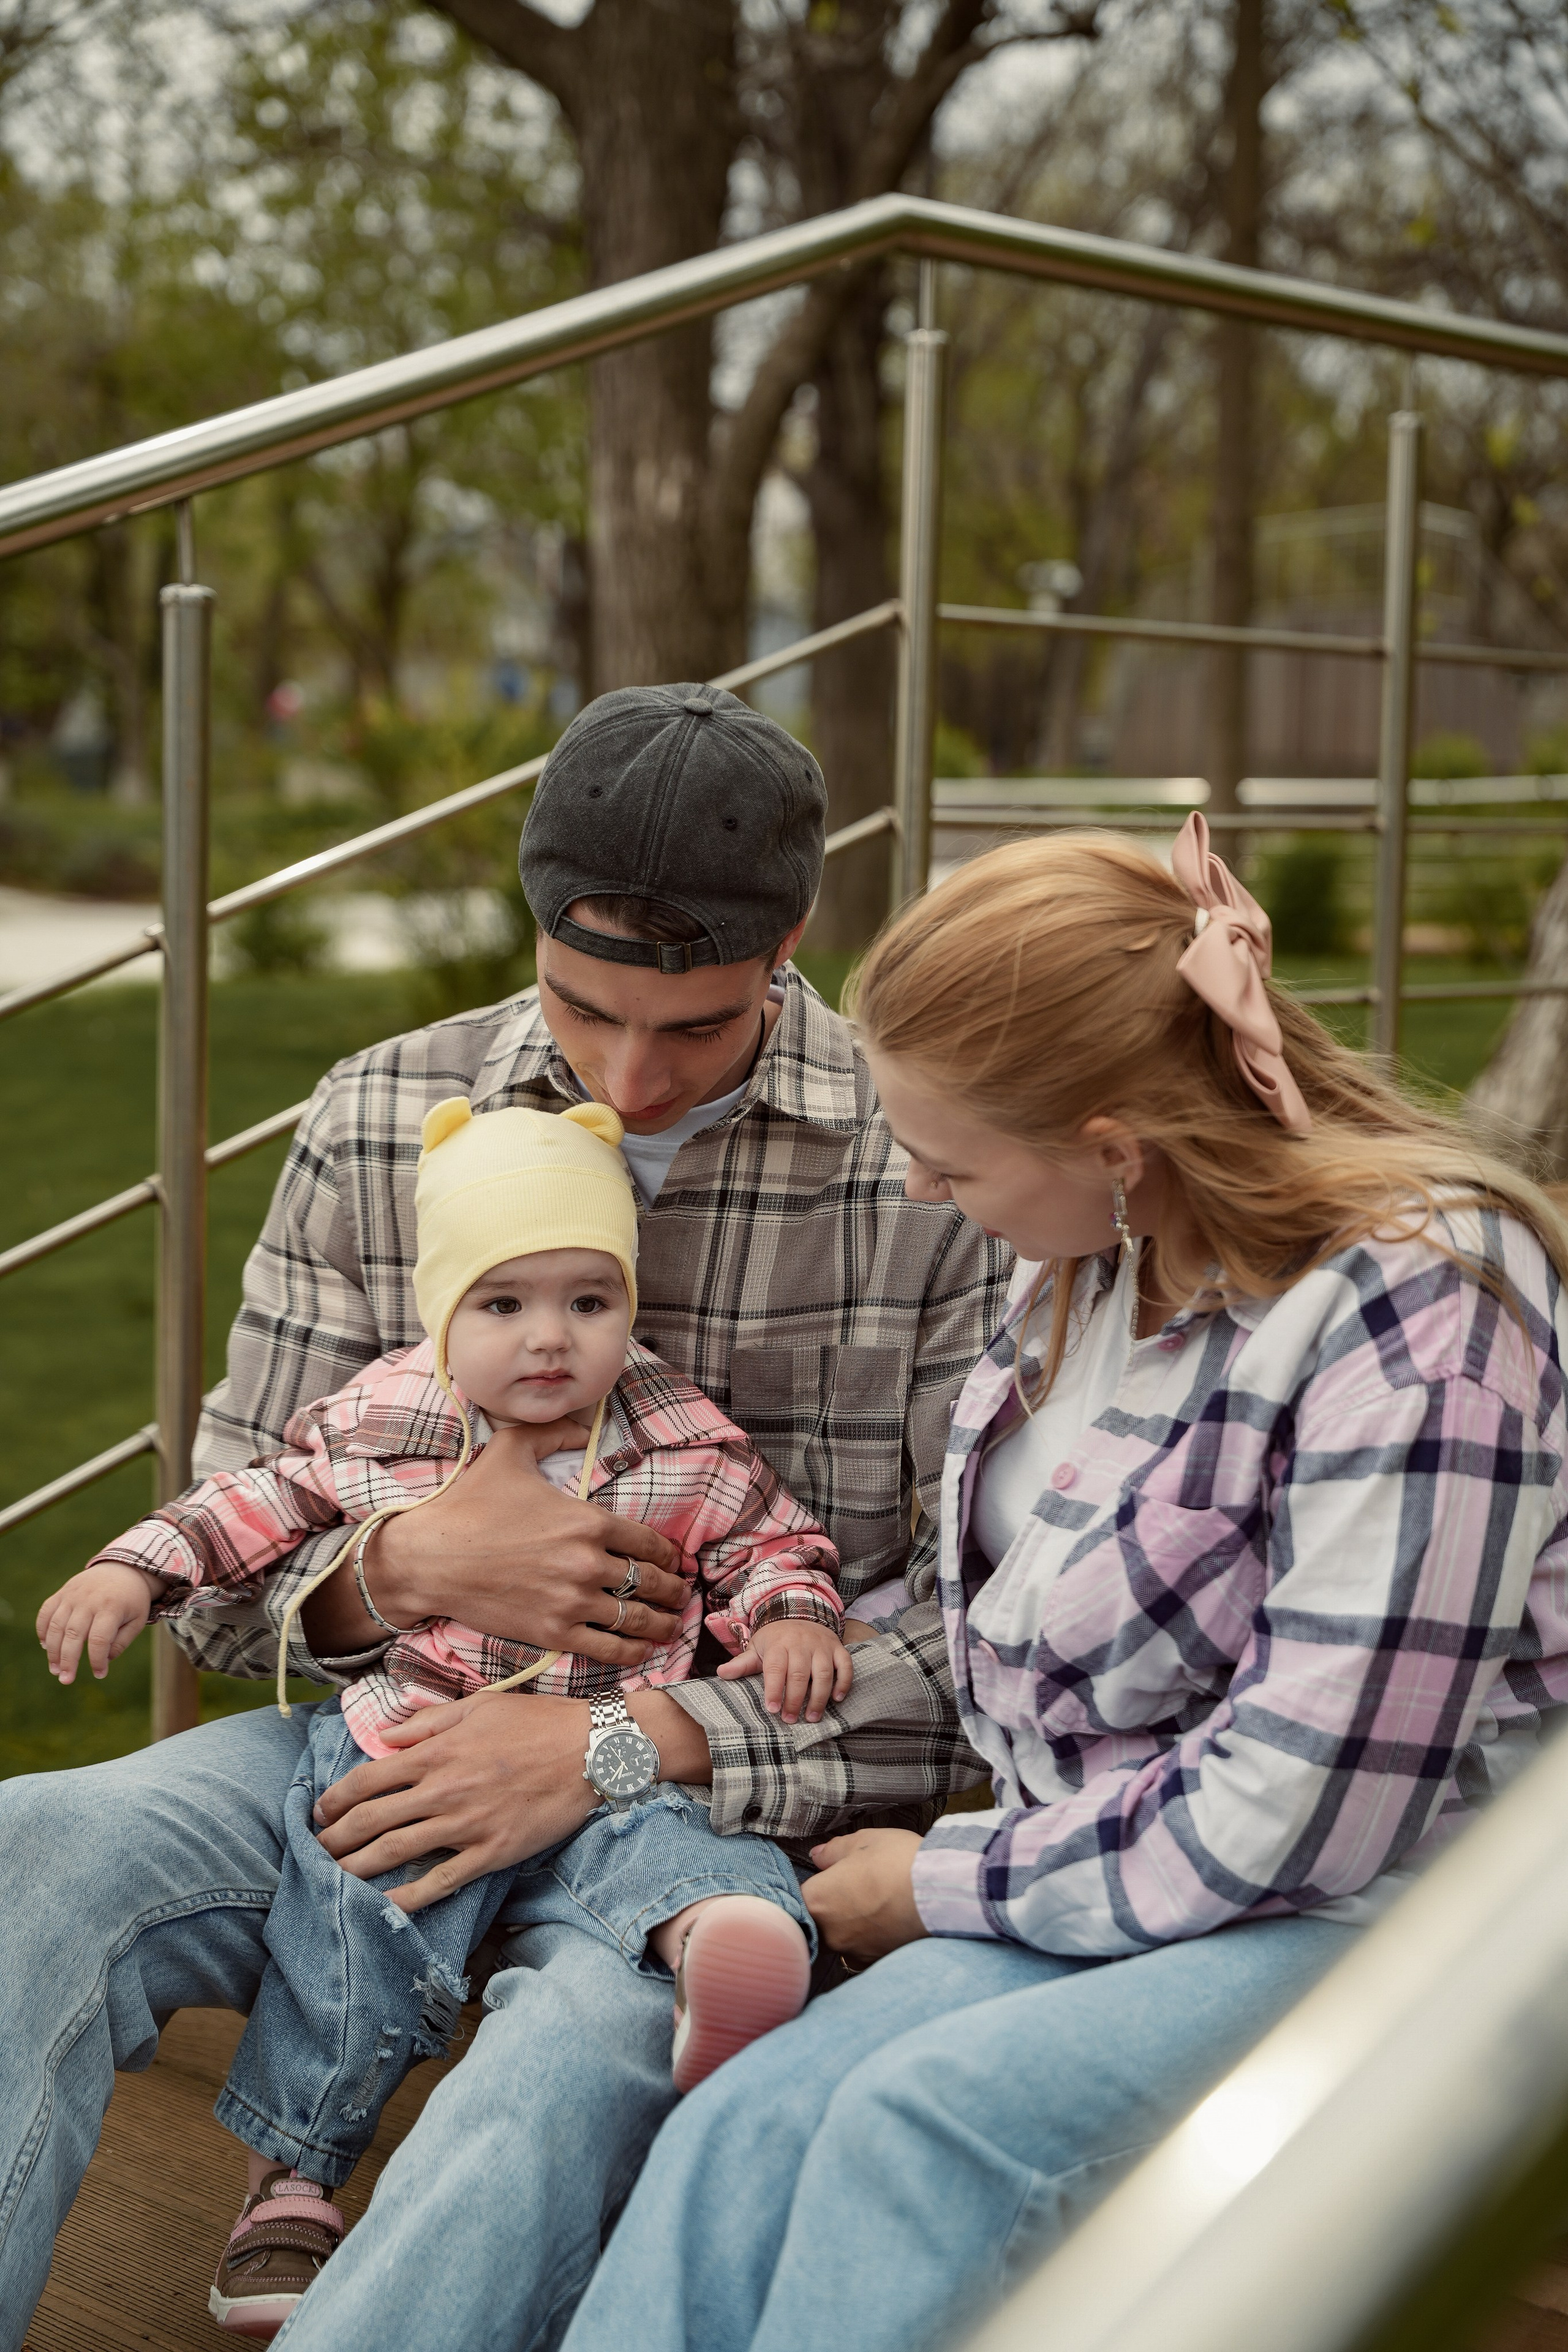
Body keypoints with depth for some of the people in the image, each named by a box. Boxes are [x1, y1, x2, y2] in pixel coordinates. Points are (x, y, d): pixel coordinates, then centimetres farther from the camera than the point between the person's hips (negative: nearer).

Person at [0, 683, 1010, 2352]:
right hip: (406, 1738, 4)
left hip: (740, 1782, -3)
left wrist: (635, 1741, -19)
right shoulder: (377, 1127, 3)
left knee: (600, 2027, -38)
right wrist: (409, 1567, -17)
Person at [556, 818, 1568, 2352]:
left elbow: (1298, 1818, -21)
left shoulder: (1420, 1308, -20)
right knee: (741, 2135, -20)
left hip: (1383, 1923, -7)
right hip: (1114, 1891, 7)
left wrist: (951, 1885, -9)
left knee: (930, 2121, -31)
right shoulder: (1100, 1250, 5)